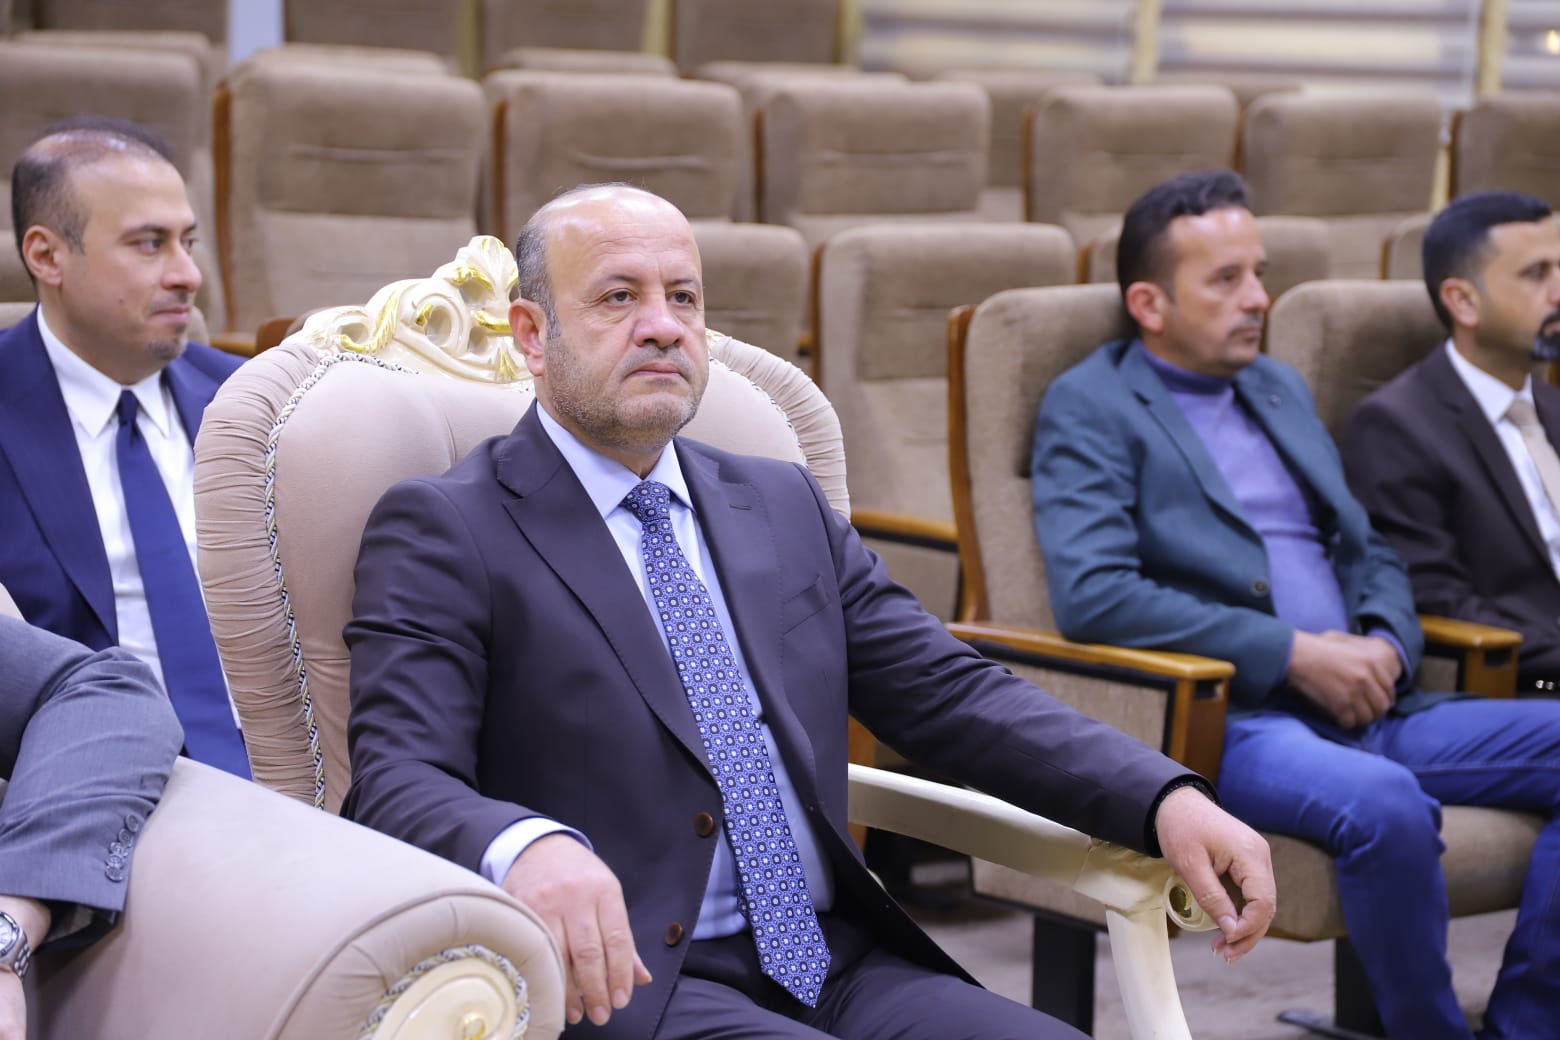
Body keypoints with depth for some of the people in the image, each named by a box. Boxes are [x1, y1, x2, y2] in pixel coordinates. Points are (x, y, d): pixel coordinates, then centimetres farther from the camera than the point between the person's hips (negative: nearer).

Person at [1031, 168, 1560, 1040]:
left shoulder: (1281, 389, 23)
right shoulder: (1089, 407, -1)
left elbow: (1369, 553, 25)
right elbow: (1090, 593, -15)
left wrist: (1387, 643, 1)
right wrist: (1294, 654, -15)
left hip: (1364, 707, 8)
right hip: (1226, 718, -7)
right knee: (1385, 804, -36)